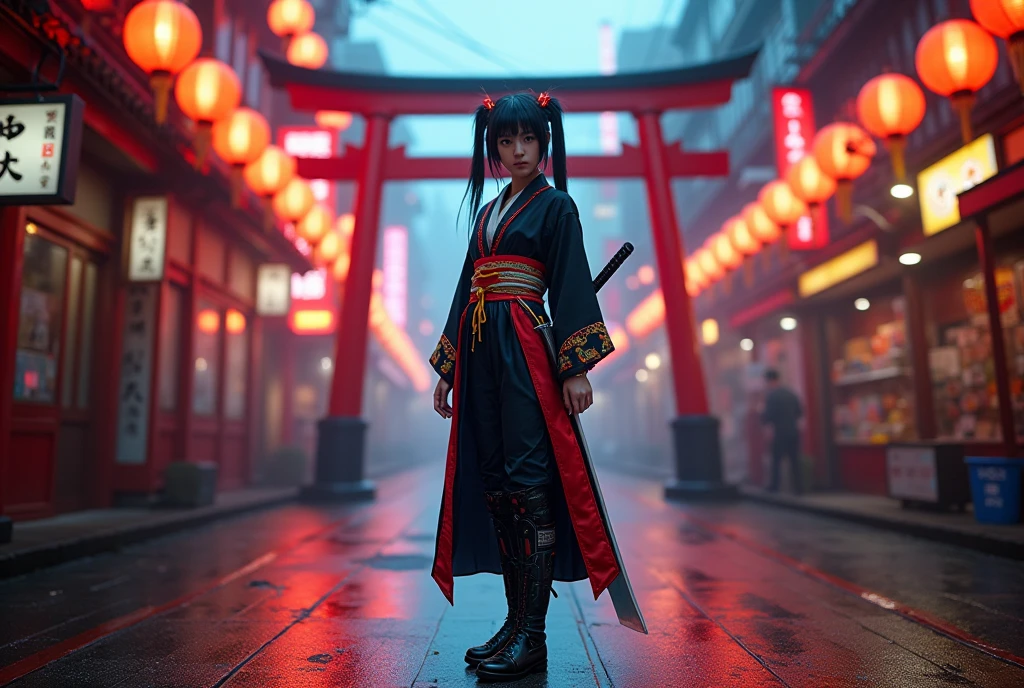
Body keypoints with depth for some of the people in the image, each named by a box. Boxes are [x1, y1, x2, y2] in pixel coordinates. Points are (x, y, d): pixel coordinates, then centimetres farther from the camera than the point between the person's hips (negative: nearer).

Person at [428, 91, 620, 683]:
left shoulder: (556, 205, 4)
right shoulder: (488, 212, 21)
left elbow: (572, 286, -5)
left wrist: (576, 367, -14)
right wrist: (448, 367, 16)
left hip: (526, 349, -7)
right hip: (480, 350, 7)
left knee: (528, 480, -8)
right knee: (492, 483, 6)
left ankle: (532, 636, -1)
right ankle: (515, 622, 16)